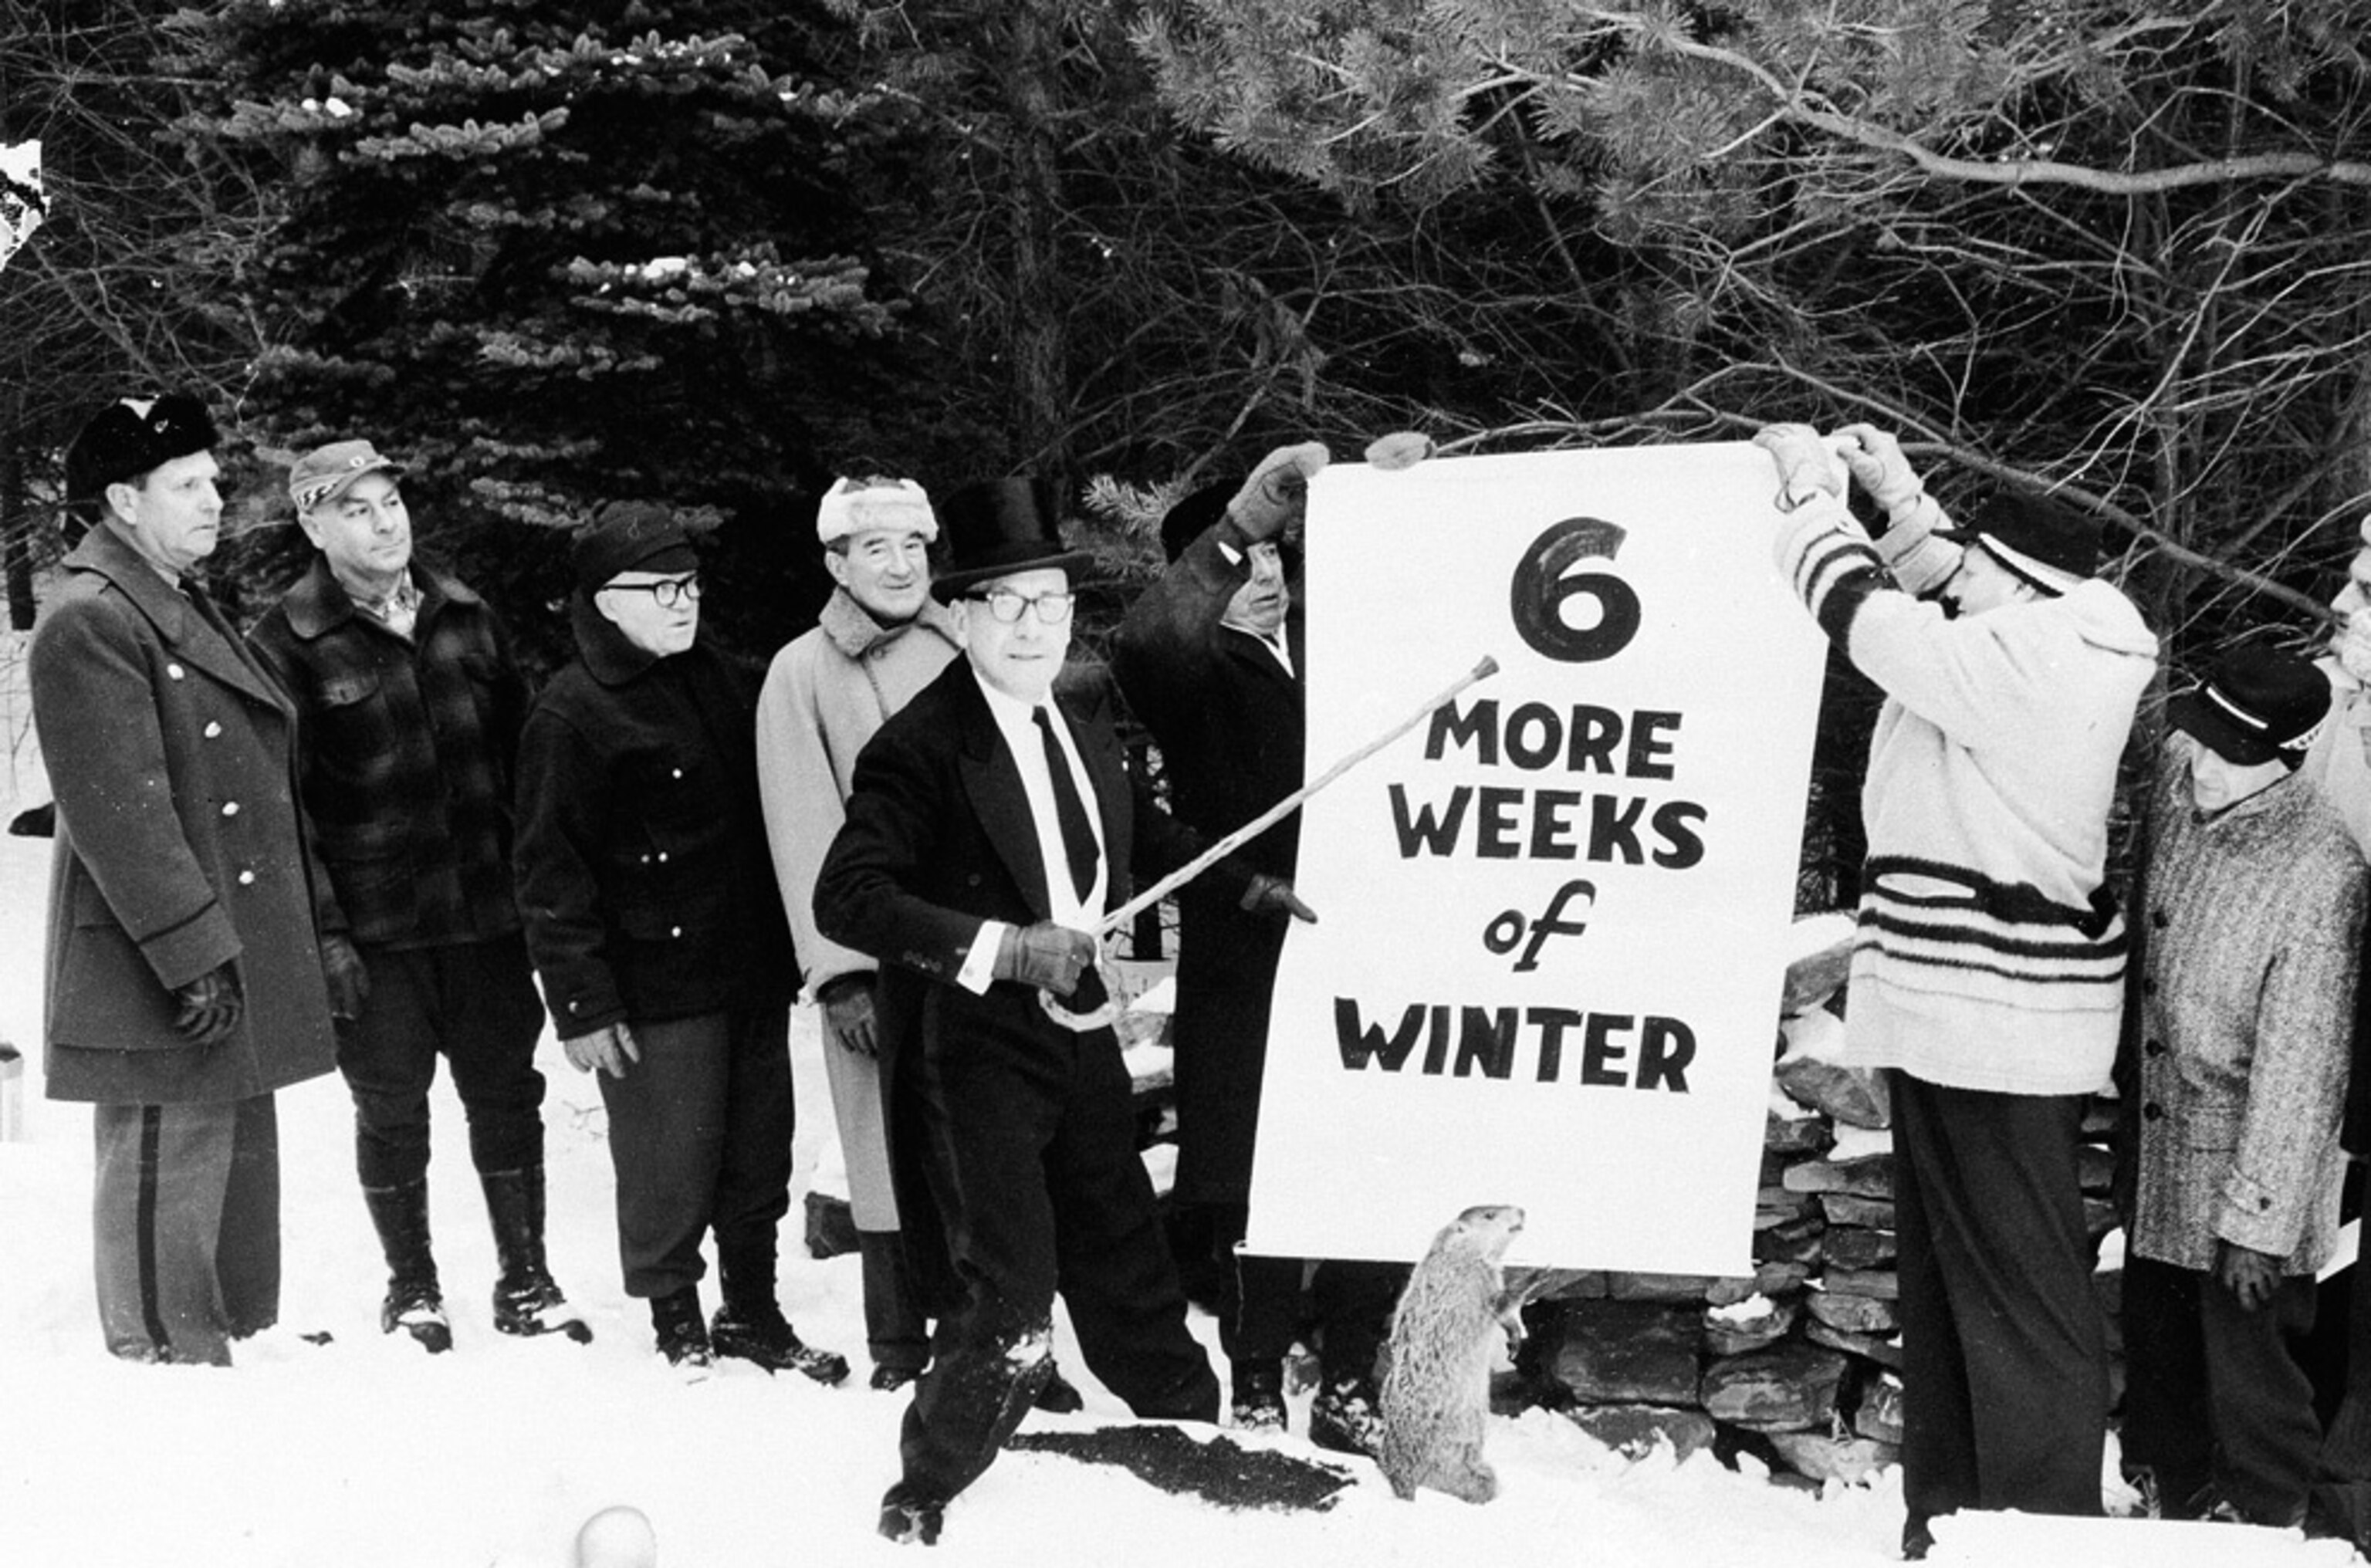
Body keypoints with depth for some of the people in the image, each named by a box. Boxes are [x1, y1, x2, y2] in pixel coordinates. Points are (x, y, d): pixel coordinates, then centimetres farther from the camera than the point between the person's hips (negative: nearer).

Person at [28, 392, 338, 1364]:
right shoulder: (88, 625, -14)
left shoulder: (186, 608, 17)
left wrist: (309, 919, 20)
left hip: (241, 954, 10)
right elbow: (121, 814, -20)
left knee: (239, 1165, 17)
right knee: (165, 1179, -1)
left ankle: (240, 1347, 30)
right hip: (163, 987, -10)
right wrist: (191, 954, -23)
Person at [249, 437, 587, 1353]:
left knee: (507, 1095, 9)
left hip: (487, 912, 4)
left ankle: (525, 1280, 23)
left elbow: (520, 755, 13)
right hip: (374, 929, -3)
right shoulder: (287, 646, -6)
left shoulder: (466, 618, 8)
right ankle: (412, 1289, 26)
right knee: (390, 1110, 8)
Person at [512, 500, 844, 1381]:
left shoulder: (715, 682, 11)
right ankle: (679, 1328, 23)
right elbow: (551, 875, -13)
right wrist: (582, 1005, -15)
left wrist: (786, 946, 18)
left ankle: (755, 1314, 30)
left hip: (753, 973, 7)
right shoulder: (569, 716, -12)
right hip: (656, 993, -7)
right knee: (669, 1174, 3)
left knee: (758, 1159, 14)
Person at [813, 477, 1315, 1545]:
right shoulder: (920, 746, -18)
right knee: (1009, 1313, -8)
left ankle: (1191, 1431, 42)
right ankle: (922, 1495, 16)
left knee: (1128, 1265, 21)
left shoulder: (1083, 724, 6)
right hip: (976, 1054, -7)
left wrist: (1248, 884, 26)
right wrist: (1003, 948, -30)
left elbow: (1138, 834, 26)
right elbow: (846, 898, -25)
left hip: (1080, 1036, 7)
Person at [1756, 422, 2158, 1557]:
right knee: (1951, 1276, 17)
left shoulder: (2024, 664, -17)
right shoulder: (2054, 653, 10)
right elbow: (1930, 606, 27)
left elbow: (1867, 613, -12)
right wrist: (1899, 498, 20)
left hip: (1990, 1024, -10)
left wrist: (1810, 483, 1)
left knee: (2019, 1289, -3)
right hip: (1971, 1010, 10)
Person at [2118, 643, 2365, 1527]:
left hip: (2244, 1157, -7)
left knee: (2248, 1368, 5)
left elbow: (2298, 1067, -22)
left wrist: (2259, 1217, -19)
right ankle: (2177, 1511, 40)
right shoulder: (2172, 777, -6)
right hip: (2155, 1147, 7)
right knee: (2158, 1347, 21)